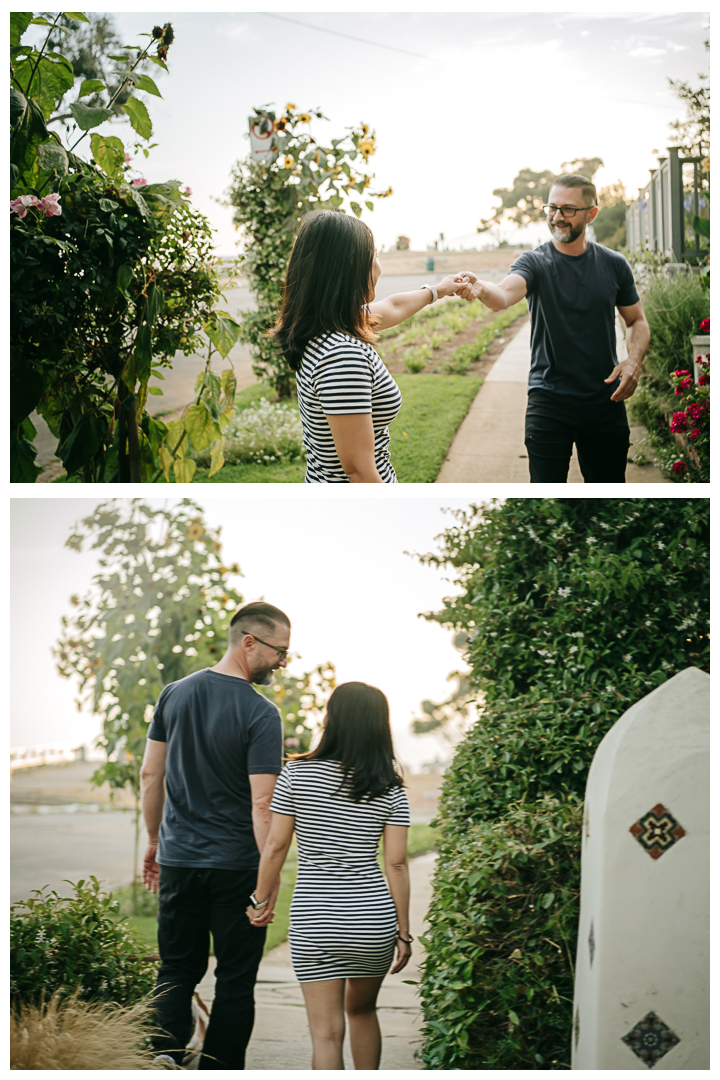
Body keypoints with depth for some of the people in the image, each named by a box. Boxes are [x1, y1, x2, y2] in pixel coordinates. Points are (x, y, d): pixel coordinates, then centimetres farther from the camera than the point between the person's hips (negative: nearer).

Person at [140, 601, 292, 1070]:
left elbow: (151, 775, 8)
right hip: (237, 866, -4)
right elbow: (262, 803, -17)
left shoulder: (175, 694, 3)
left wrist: (154, 842, 18)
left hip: (178, 859, 4)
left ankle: (165, 1058, -3)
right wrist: (272, 876, -12)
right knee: (236, 978, 7)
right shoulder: (261, 714, -14)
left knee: (177, 970, 12)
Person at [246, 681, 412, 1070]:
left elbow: (275, 845, -4)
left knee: (326, 1030, 0)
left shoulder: (297, 773, -5)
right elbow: (396, 864, -3)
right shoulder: (390, 790, -2)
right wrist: (403, 932, 3)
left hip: (314, 921, -2)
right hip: (374, 918, 2)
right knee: (362, 1009, 25)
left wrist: (260, 900, 10)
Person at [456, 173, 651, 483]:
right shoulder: (535, 262, -5)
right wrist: (482, 290, -51)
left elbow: (637, 321, 16)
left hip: (606, 402, 3)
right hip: (549, 403, -3)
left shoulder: (614, 265, 4)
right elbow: (504, 295, -27)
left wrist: (634, 360, -5)